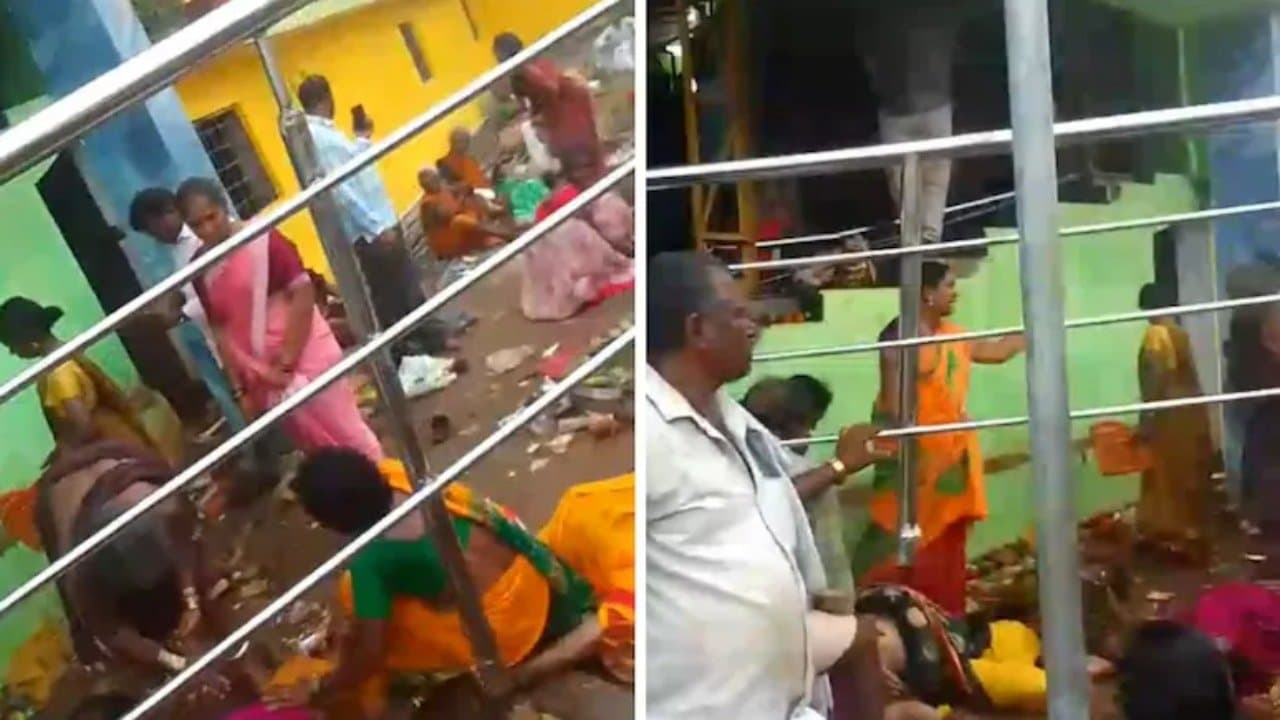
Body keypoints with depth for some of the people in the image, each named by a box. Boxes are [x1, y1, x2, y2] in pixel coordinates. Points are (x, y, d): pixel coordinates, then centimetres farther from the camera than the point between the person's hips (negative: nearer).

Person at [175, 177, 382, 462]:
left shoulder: (263, 240, -12)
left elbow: (303, 294, -14)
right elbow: (220, 328, 4)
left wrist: (287, 363, -16)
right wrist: (242, 386, -2)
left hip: (305, 358, -4)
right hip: (262, 378, 4)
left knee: (347, 436, 3)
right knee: (316, 448, 13)